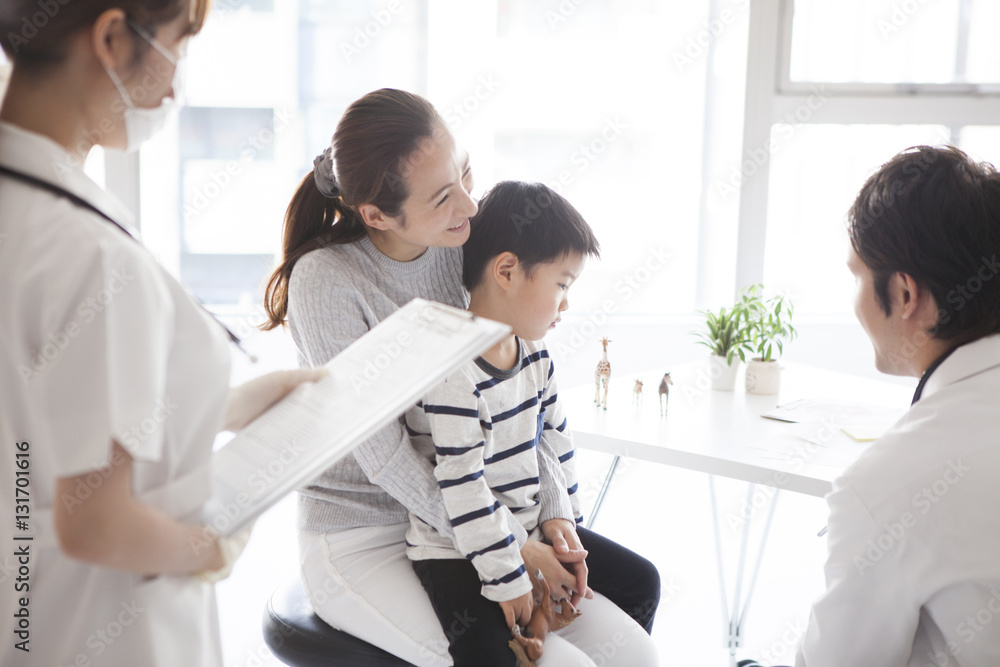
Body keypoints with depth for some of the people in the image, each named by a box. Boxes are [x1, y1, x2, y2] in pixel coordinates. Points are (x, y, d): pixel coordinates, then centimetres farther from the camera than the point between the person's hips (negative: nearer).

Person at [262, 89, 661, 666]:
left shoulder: (462, 242, -6)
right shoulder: (327, 282, -23)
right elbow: (383, 456, -22)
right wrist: (512, 546, -20)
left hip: (462, 507, 6)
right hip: (361, 537, -6)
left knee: (635, 584, 0)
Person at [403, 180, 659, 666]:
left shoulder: (534, 355, 5)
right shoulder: (452, 376, -23)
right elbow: (462, 489, -23)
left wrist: (560, 517, 4)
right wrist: (510, 581, -18)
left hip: (531, 541, 9)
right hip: (458, 562, -8)